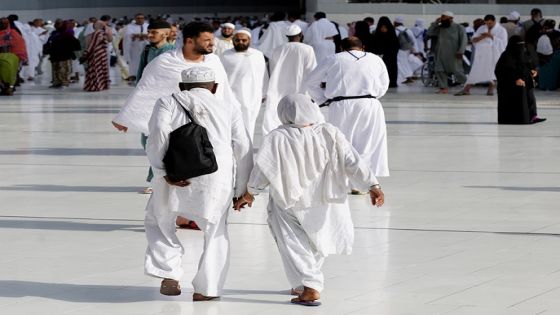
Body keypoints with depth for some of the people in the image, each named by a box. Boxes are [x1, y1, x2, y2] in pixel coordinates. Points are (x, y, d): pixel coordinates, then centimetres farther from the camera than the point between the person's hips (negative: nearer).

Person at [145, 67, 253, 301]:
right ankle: (206, 288, 12)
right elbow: (243, 150, 14)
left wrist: (163, 172, -6)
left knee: (158, 221, 22)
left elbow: (159, 133, -2)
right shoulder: (228, 110, 22)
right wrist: (243, 190, 20)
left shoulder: (169, 102, 17)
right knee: (215, 233, 18)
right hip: (217, 176, 1)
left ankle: (170, 274, 9)